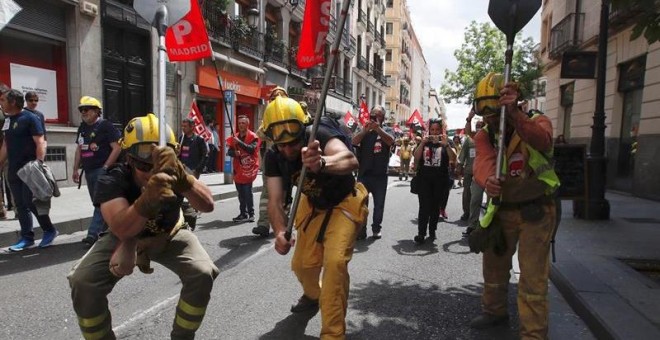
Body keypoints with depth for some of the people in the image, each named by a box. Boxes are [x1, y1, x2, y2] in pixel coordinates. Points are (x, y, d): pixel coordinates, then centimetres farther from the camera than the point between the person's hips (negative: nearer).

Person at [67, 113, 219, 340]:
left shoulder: (172, 176, -25)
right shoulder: (112, 180, -29)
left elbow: (207, 205, -40)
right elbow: (123, 231, -44)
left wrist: (182, 178, -59)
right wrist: (149, 198, -63)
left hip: (168, 236, 0)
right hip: (124, 238, 0)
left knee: (202, 274, -22)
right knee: (83, 282, -22)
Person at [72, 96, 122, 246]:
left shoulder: (105, 126, -8)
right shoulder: (82, 128, 15)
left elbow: (117, 147, -14)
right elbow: (79, 149, 21)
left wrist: (106, 167, -17)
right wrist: (75, 169, 16)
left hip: (102, 170, -8)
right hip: (88, 171, 8)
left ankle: (93, 233, -12)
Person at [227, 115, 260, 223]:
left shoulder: (253, 136, -3)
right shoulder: (235, 137, 13)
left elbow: (251, 149, -19)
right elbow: (229, 151, 9)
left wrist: (239, 142, -25)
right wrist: (235, 153, -13)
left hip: (248, 168, -6)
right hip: (238, 169, 6)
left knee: (248, 192, -11)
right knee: (241, 193, 10)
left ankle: (251, 214, -3)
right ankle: (243, 214, 18)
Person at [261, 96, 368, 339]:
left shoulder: (320, 135, -34)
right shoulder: (273, 157, -18)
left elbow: (350, 160, -55)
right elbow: (275, 201, -22)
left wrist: (322, 163, -78)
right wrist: (280, 232, -43)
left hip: (344, 203, -5)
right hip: (313, 205, 5)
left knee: (335, 261, -22)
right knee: (302, 263, 12)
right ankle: (313, 296, 48)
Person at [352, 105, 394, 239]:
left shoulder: (386, 130, 5)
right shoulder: (364, 130, 7)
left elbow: (390, 141, -16)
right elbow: (354, 141, -10)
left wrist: (378, 128, -27)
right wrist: (365, 130, -24)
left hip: (380, 175, 0)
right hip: (363, 174, 0)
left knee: (379, 204, 10)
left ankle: (376, 228, 23)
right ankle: (361, 230, 9)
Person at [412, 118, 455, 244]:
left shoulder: (446, 142, 5)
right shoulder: (424, 142, 8)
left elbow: (453, 158, -10)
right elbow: (416, 158, -3)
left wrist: (446, 144, -23)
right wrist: (422, 143, -14)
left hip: (440, 180, 0)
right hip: (424, 179, 0)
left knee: (435, 207, 9)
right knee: (424, 207, -8)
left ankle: (432, 232, 22)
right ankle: (421, 234, -10)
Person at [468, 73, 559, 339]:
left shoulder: (537, 122, -13)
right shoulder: (483, 136, -4)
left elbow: (542, 140, -40)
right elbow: (483, 163, -26)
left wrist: (515, 114, -58)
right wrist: (487, 181, -50)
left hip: (535, 211, -5)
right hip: (502, 210, 5)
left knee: (533, 278, -5)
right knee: (493, 266, 19)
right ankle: (495, 311, 43)